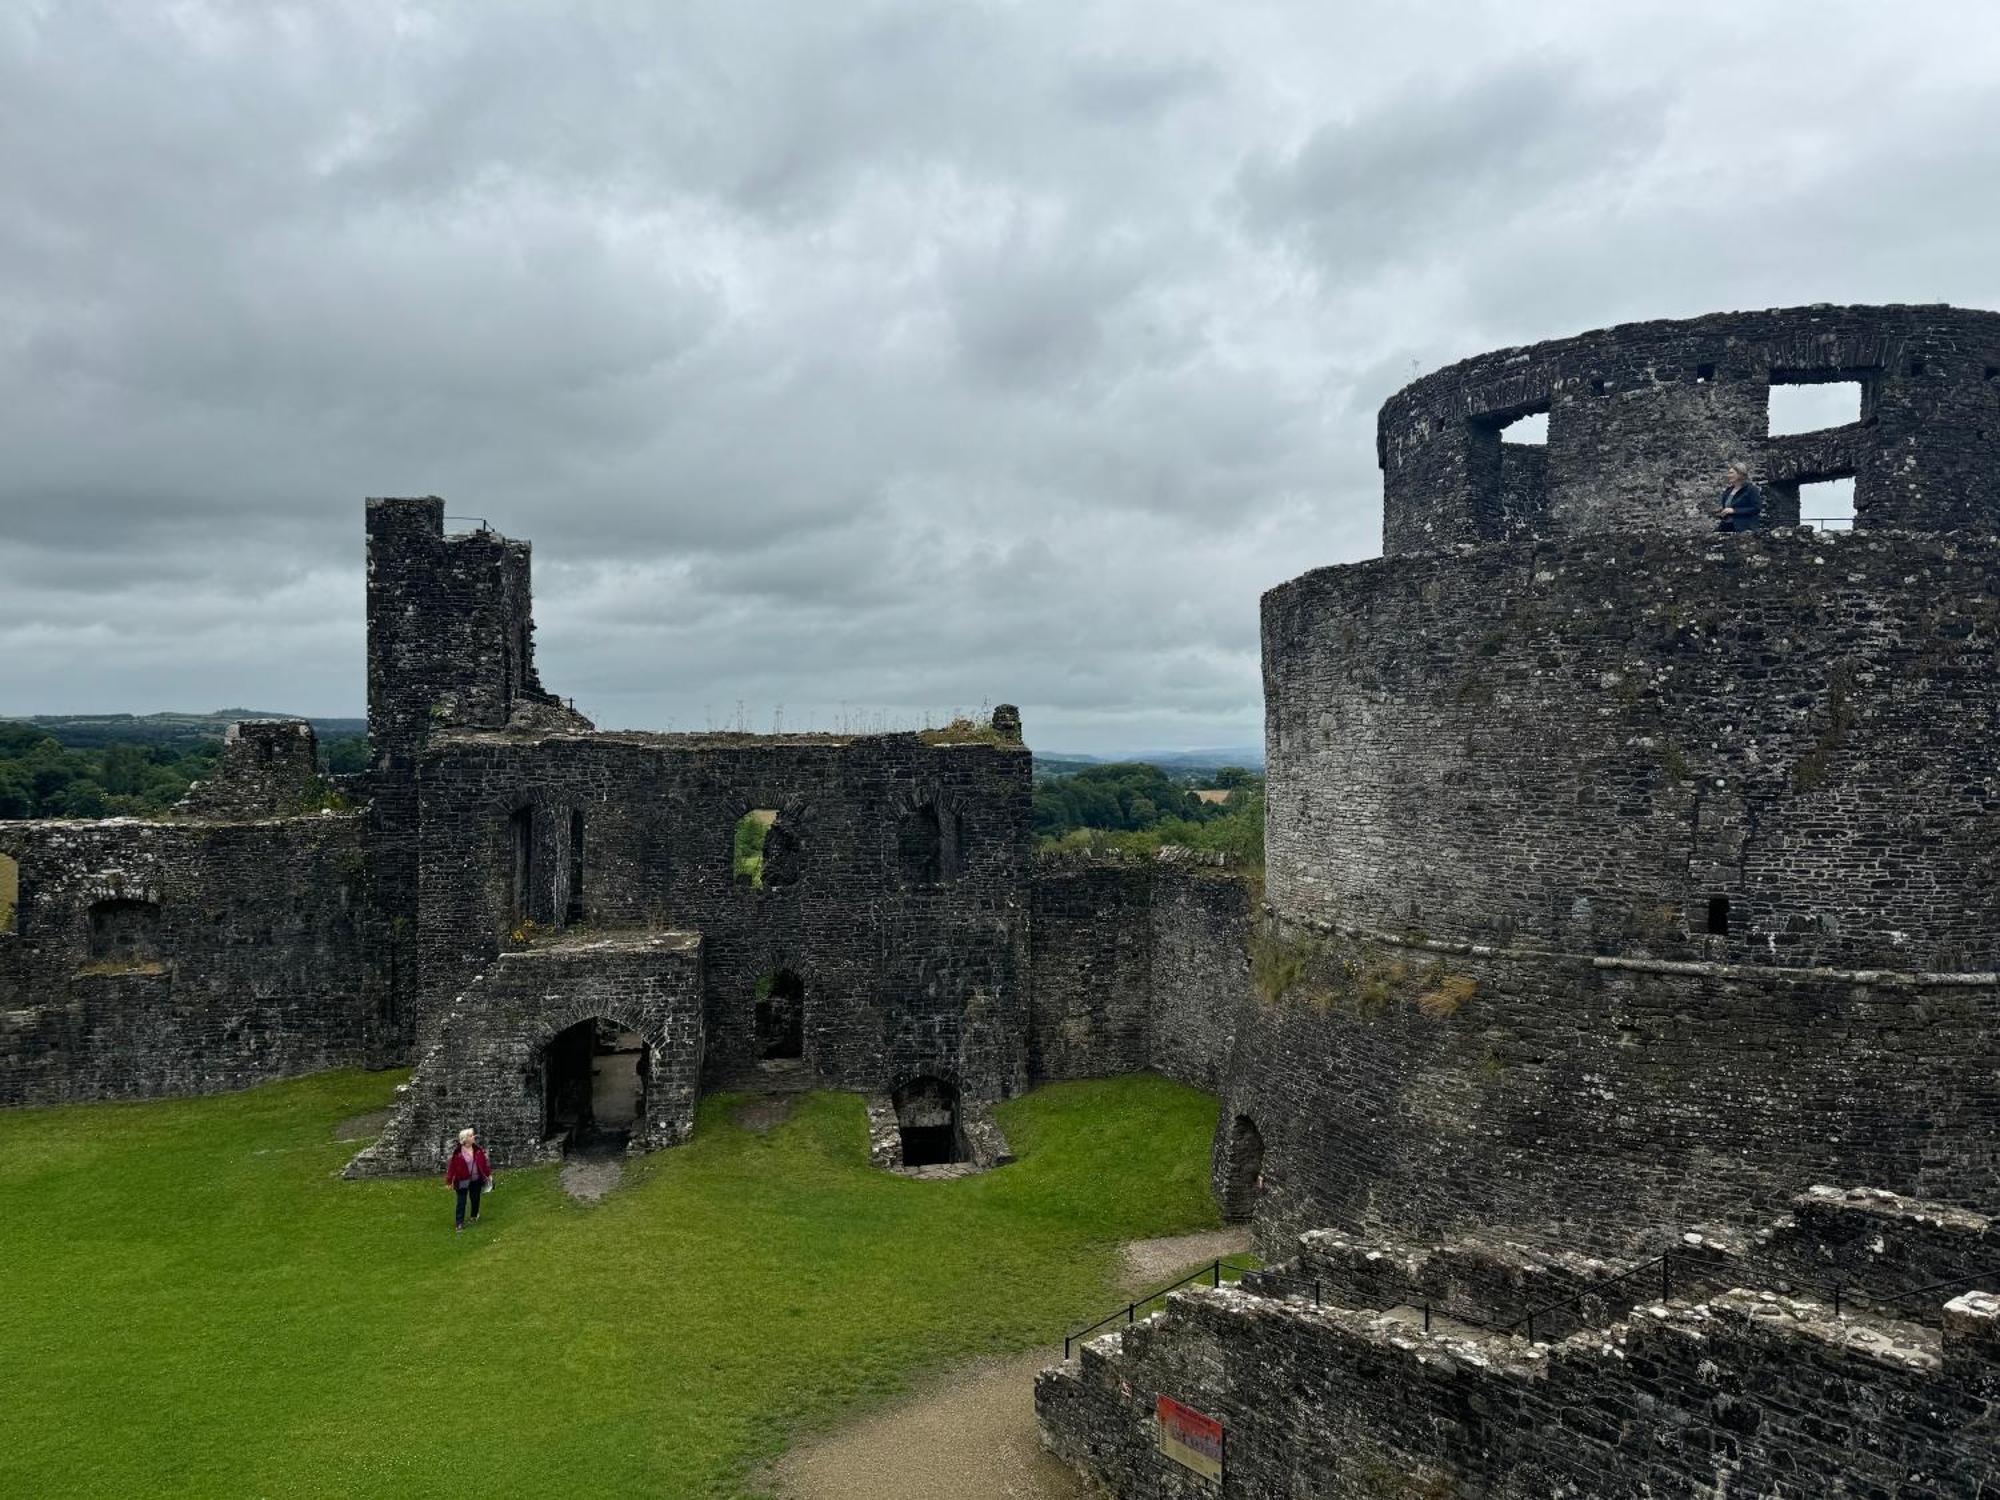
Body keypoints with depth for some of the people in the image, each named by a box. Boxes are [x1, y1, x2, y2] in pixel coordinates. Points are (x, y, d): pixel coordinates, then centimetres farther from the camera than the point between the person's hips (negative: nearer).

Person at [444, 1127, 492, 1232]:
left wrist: (488, 1174, 9)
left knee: (475, 1199, 17)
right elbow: (452, 1166, -14)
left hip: (476, 1179, 5)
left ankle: (474, 1216, 38)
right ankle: (460, 1224, 3)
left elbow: (484, 1161, 6)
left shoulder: (477, 1149, -2)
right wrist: (449, 1181, -12)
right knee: (462, 1202, -1)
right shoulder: (458, 1152, -17)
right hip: (463, 1181, -4)